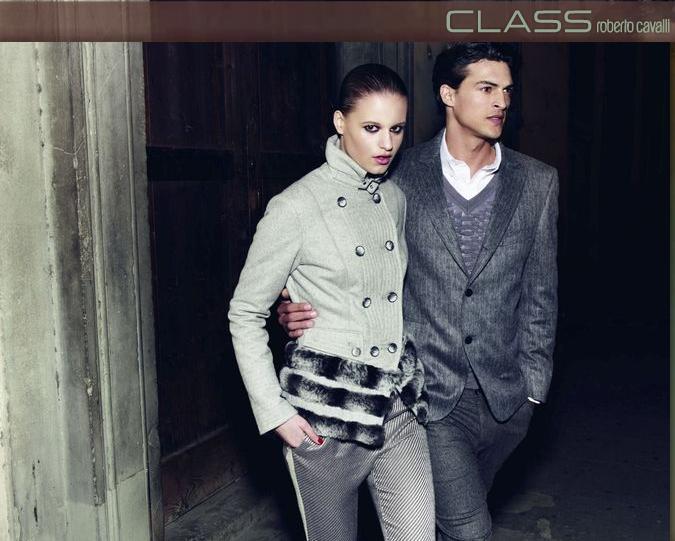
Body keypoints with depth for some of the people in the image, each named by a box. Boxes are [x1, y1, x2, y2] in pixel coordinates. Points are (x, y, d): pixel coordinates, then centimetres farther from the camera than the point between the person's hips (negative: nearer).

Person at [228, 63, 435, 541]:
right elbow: (245, 315, -6)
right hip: (327, 412, -4)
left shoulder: (396, 198, 6)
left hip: (400, 405, 5)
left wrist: (414, 378, 14)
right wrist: (275, 412, -10)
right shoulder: (296, 207, -11)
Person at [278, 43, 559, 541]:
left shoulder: (537, 183, 2)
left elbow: (540, 291, 5)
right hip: (427, 388, -3)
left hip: (504, 394, 3)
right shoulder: (403, 176, -5)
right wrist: (305, 309, -16)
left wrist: (533, 384, 5)